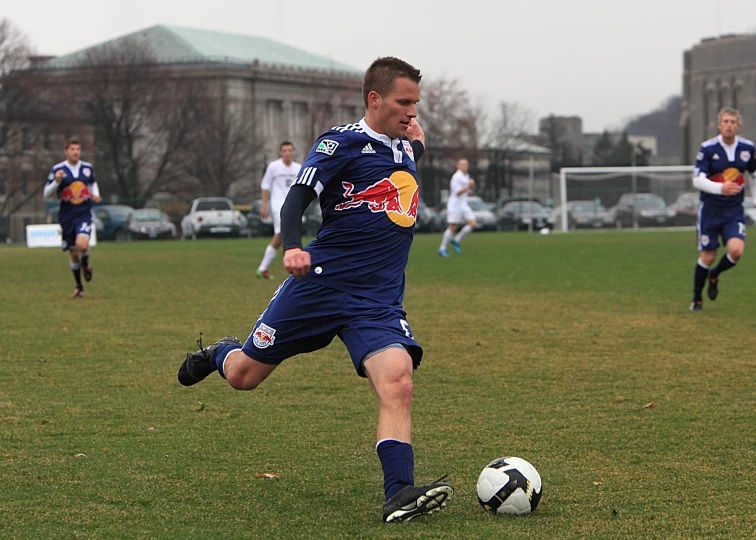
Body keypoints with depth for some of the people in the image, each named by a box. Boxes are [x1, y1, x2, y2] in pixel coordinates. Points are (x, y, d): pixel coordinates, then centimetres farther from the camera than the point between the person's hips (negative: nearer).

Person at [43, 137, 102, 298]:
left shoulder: (88, 168, 4)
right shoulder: (57, 170, -4)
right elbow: (47, 194, -3)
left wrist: (95, 195, 5)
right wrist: (56, 181, -21)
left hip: (84, 214, 0)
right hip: (66, 216, 0)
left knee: (82, 244, -26)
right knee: (73, 253, 7)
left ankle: (86, 264, 10)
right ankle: (79, 287, 26)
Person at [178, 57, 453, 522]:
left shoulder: (403, 148, 15)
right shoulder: (343, 142, -7)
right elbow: (295, 201, -17)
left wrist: (416, 143, 23)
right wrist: (292, 247, -35)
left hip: (379, 301, 4)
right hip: (321, 285, -4)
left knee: (397, 382, -22)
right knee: (243, 375, 9)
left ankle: (400, 493, -25)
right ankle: (220, 353, 45)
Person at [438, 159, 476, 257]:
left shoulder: (466, 176, 14)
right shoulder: (456, 177, -14)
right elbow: (457, 192, -21)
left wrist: (468, 191, 9)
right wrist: (468, 185, -20)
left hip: (463, 205, 8)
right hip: (455, 206, -8)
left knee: (472, 224, -5)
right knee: (452, 228, -6)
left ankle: (456, 240, 9)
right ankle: (442, 248, 6)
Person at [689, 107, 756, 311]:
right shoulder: (707, 148, -10)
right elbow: (697, 180, -16)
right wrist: (720, 188, -31)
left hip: (734, 210, 2)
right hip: (710, 210, -2)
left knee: (736, 250, -19)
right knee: (708, 256, 0)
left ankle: (714, 275, 14)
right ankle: (697, 298, 22)